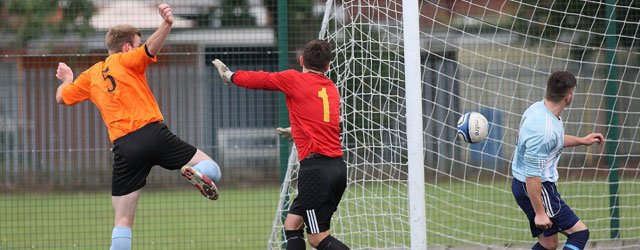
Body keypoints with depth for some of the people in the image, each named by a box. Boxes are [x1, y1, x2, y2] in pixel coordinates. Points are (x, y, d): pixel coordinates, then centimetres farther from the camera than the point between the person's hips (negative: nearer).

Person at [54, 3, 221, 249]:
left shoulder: (90, 75, 20)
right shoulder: (126, 61, 7)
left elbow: (61, 97, 33)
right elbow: (151, 47, -15)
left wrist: (67, 79, 54)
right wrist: (166, 25, -30)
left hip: (123, 147, 3)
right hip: (153, 134, -3)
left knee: (123, 221, 7)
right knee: (212, 169, 2)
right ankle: (196, 173, -34)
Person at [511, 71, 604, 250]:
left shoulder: (538, 108, 2)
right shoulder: (543, 128, -29)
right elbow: (532, 175, -27)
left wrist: (582, 141, 28)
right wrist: (539, 213, -23)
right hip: (536, 188, -10)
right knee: (580, 233, -8)